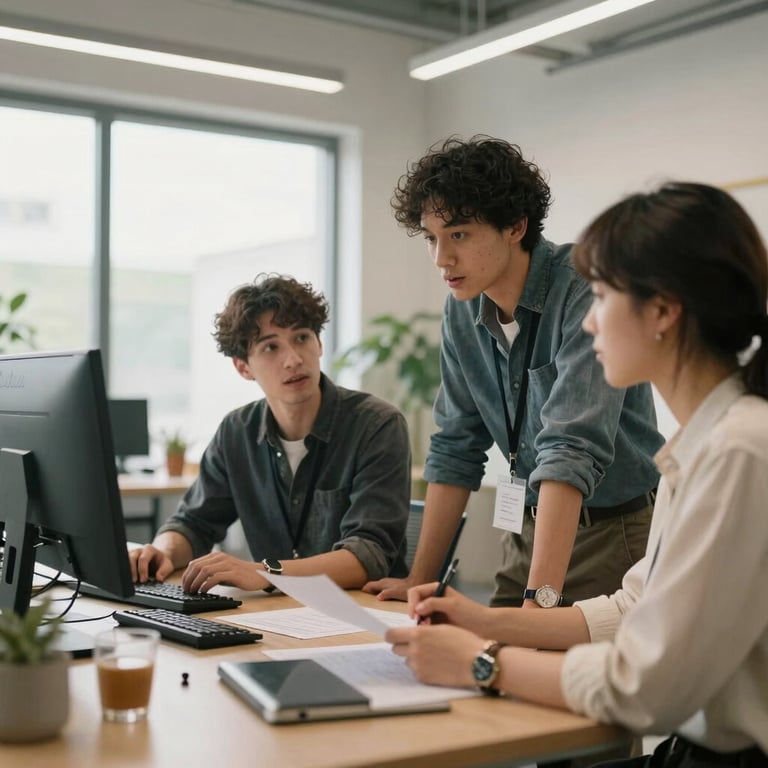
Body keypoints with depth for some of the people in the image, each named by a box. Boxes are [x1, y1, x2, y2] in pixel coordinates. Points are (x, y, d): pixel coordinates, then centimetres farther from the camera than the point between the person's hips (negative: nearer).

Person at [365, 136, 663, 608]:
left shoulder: (586, 292, -21)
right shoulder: (463, 311, 0)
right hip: (531, 529, 6)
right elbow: (457, 448, 6)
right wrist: (419, 582, 4)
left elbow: (572, 448, -30)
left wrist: (540, 599, -36)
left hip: (617, 529, -5)